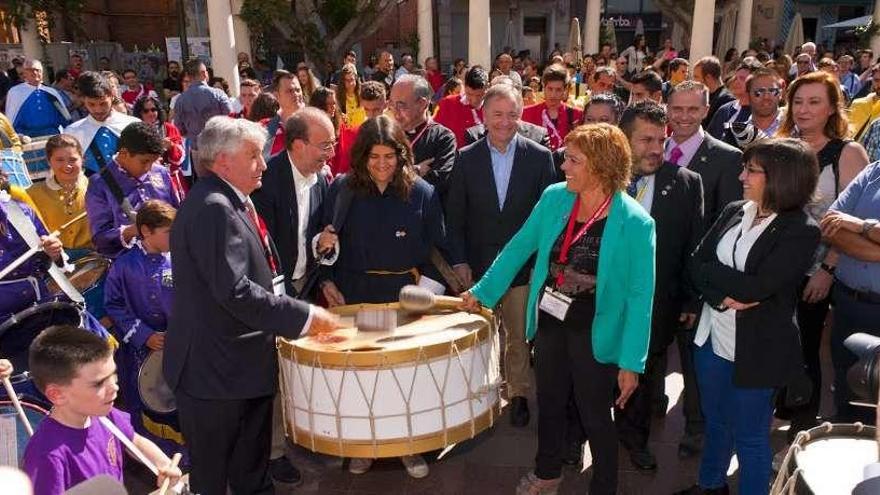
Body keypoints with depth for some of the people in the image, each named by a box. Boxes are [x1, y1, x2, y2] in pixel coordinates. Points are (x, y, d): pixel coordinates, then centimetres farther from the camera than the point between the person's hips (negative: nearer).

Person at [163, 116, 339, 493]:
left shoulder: (228, 201, 11)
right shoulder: (214, 208, -22)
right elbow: (235, 292, -29)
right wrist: (305, 316, -23)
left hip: (241, 361, 10)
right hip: (215, 368, -10)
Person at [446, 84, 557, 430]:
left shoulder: (540, 157, -2)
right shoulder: (466, 158, 0)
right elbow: (455, 216, 2)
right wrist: (459, 261, -4)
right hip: (478, 265, 1)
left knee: (519, 335, 9)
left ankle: (518, 394, 27)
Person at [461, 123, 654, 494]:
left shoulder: (635, 223, -19)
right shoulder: (554, 197, -6)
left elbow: (640, 296, -15)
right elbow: (520, 246, 5)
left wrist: (631, 362, -15)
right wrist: (481, 291, 9)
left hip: (594, 334, -4)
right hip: (549, 322, 5)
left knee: (595, 416, 11)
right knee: (549, 404, 22)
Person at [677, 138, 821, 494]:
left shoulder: (801, 231, -17)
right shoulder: (734, 212, 0)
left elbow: (756, 287, -25)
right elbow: (695, 265, -4)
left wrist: (711, 270, -12)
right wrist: (724, 297, -20)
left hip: (755, 350, -6)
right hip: (712, 339, 6)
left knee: (750, 436, 11)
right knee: (715, 422, 25)